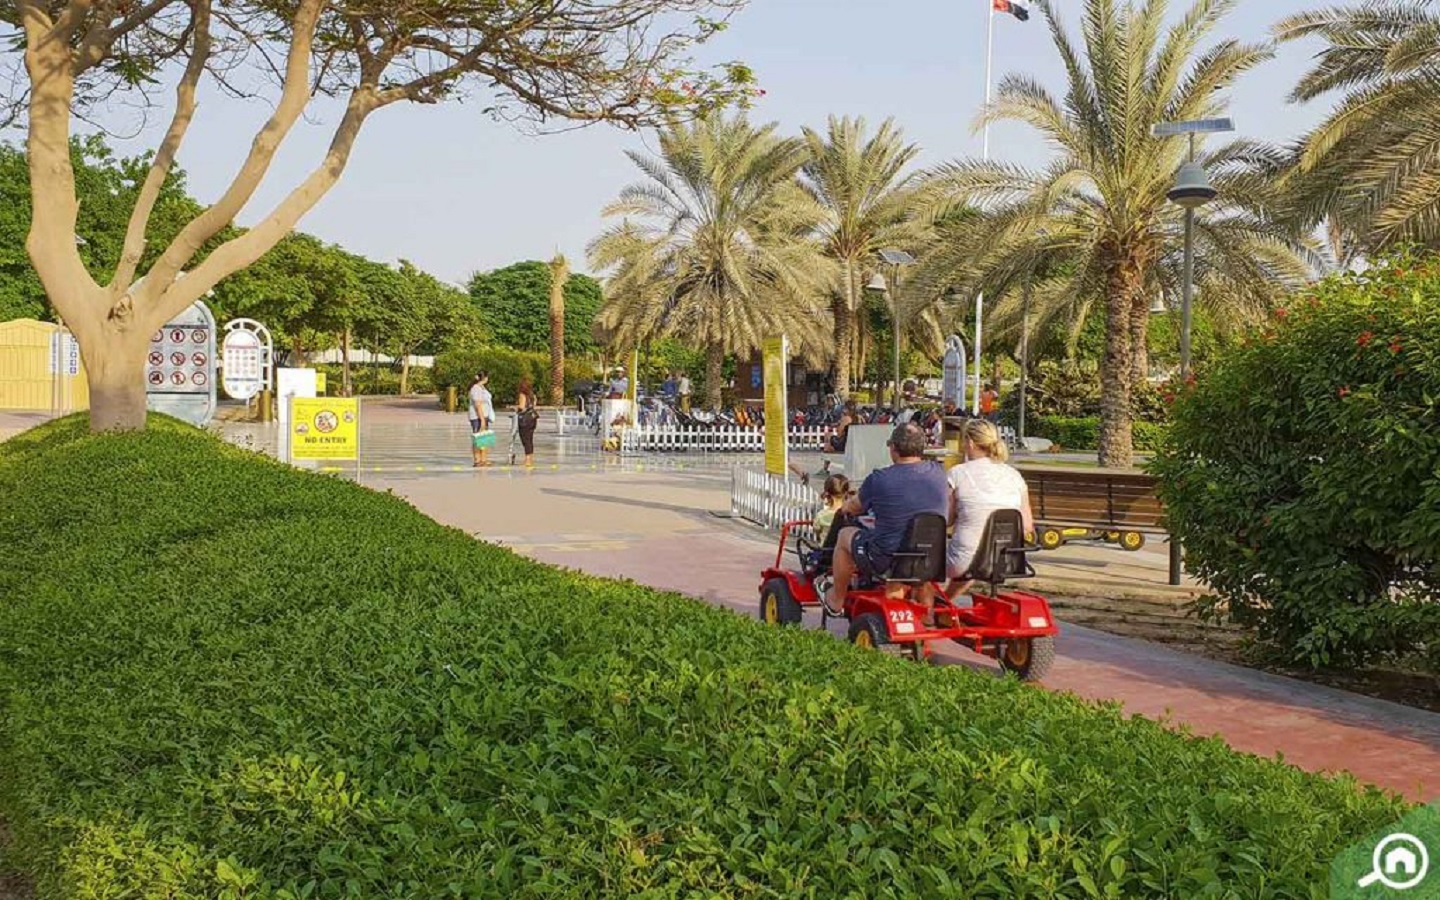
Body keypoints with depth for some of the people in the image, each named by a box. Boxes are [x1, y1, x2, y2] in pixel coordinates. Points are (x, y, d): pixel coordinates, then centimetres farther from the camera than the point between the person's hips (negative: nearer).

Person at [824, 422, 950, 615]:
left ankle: (835, 602, 39)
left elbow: (854, 508, 3)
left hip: (886, 560, -4)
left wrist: (844, 507, 29)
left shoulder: (879, 479, -16)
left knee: (845, 535, 23)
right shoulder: (938, 473, -3)